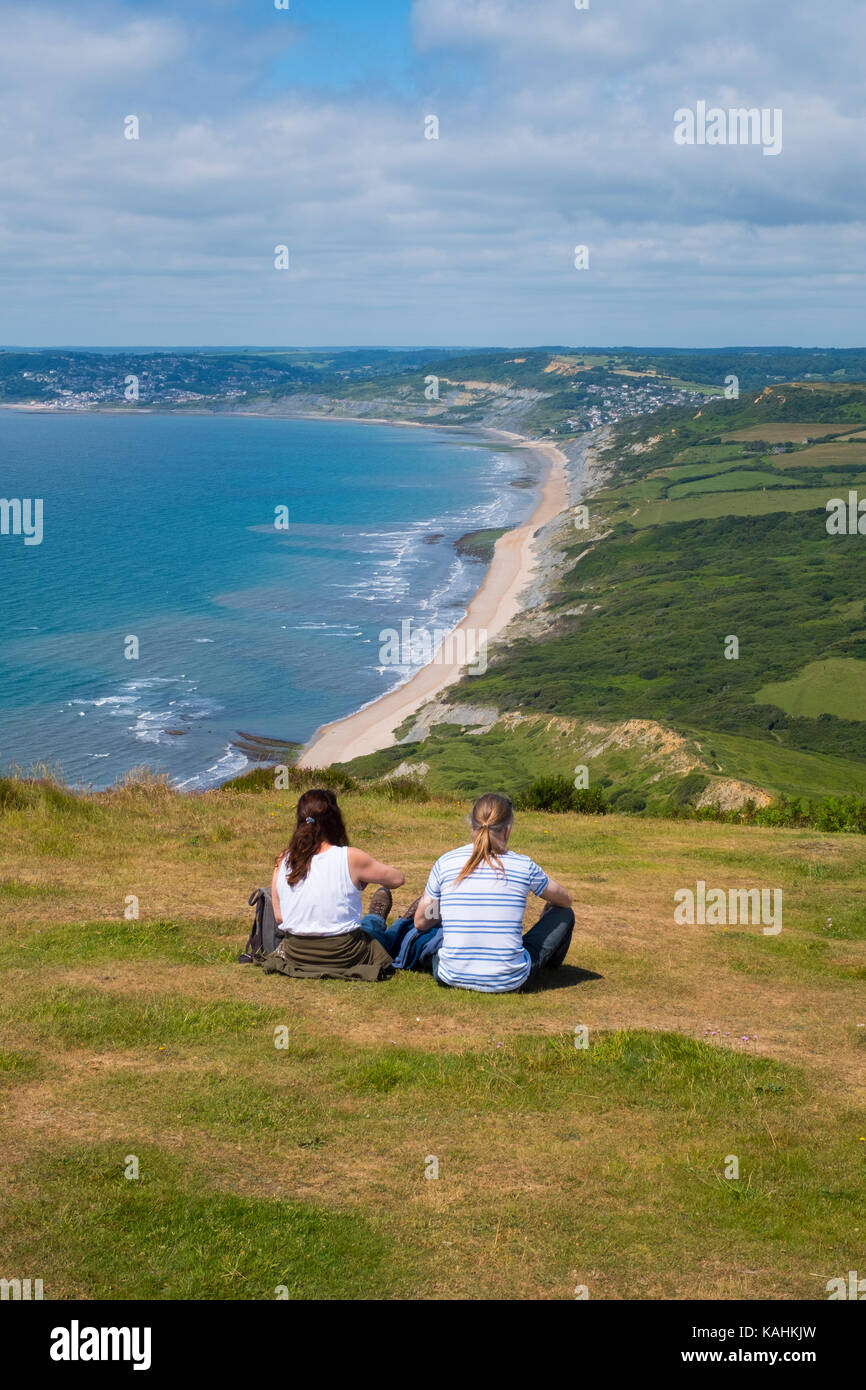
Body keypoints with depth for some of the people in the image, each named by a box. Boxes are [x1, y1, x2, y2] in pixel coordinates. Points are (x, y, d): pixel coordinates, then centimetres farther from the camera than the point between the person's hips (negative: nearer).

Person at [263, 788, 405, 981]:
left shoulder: (283, 862, -8)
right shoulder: (351, 858, -18)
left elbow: (279, 917, -1)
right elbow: (397, 879, -4)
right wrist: (363, 878, 13)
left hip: (296, 956, 3)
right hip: (343, 957, -3)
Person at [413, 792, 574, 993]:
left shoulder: (445, 863, -4)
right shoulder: (524, 866, -5)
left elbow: (421, 922, 7)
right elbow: (565, 900, 14)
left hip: (453, 977, 2)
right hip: (509, 980, -1)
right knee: (564, 914, 23)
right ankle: (550, 963, 53)